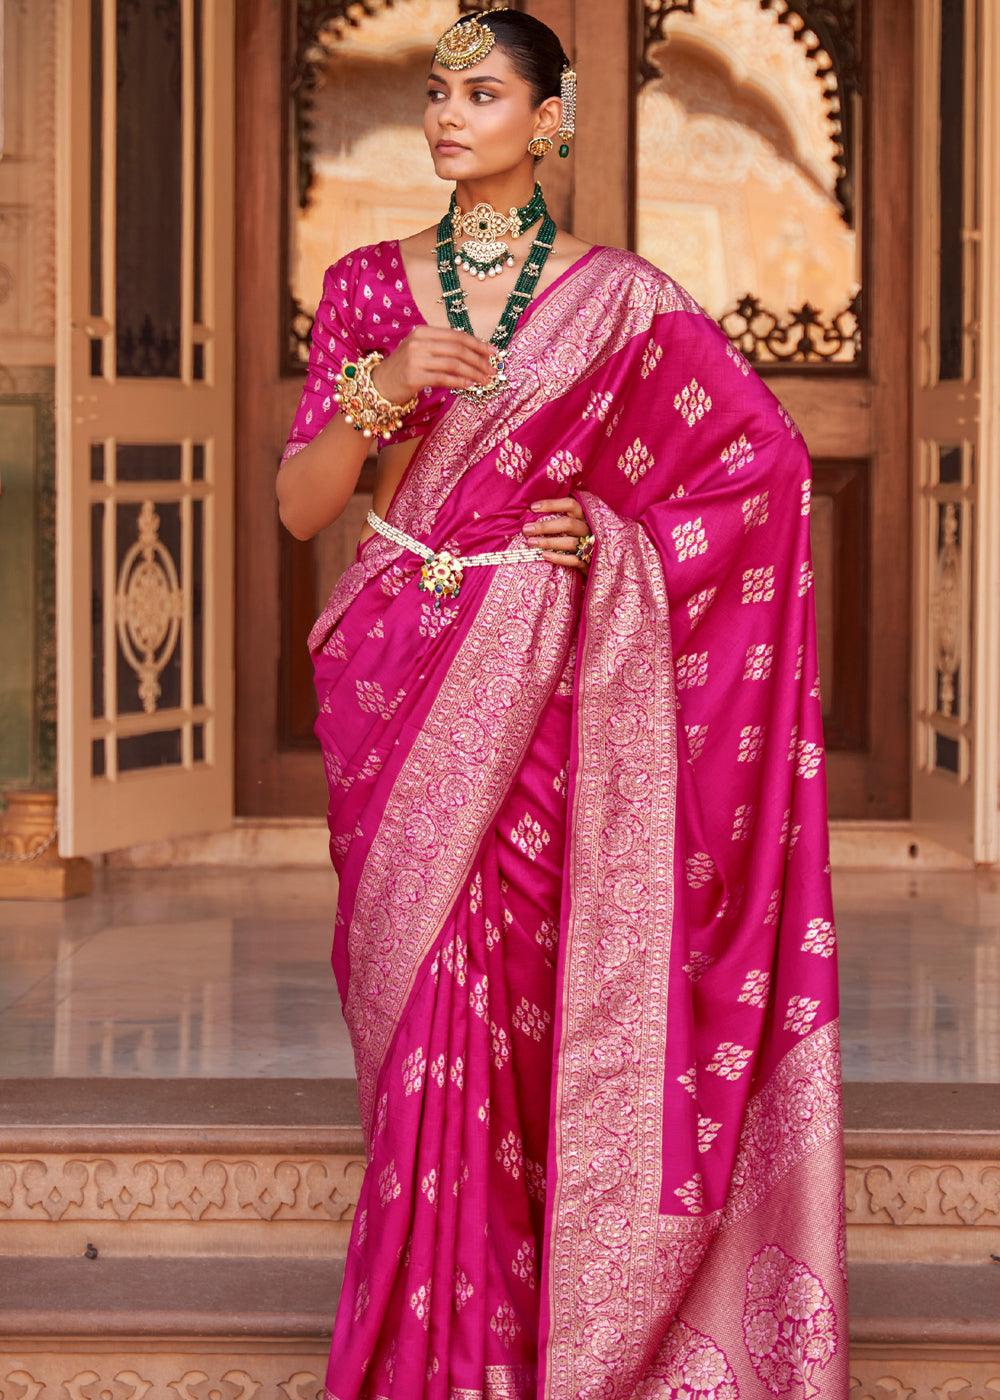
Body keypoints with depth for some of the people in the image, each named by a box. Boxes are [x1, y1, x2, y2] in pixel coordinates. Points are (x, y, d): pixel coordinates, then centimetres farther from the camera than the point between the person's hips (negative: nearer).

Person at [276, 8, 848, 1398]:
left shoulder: (619, 297, 0)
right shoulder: (369, 285, 7)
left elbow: (768, 455, 4)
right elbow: (298, 505, 2)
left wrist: (616, 538, -5)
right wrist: (381, 392, -14)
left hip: (533, 680, -2)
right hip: (395, 683, 3)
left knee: (496, 1004, -7)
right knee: (417, 1005, 4)